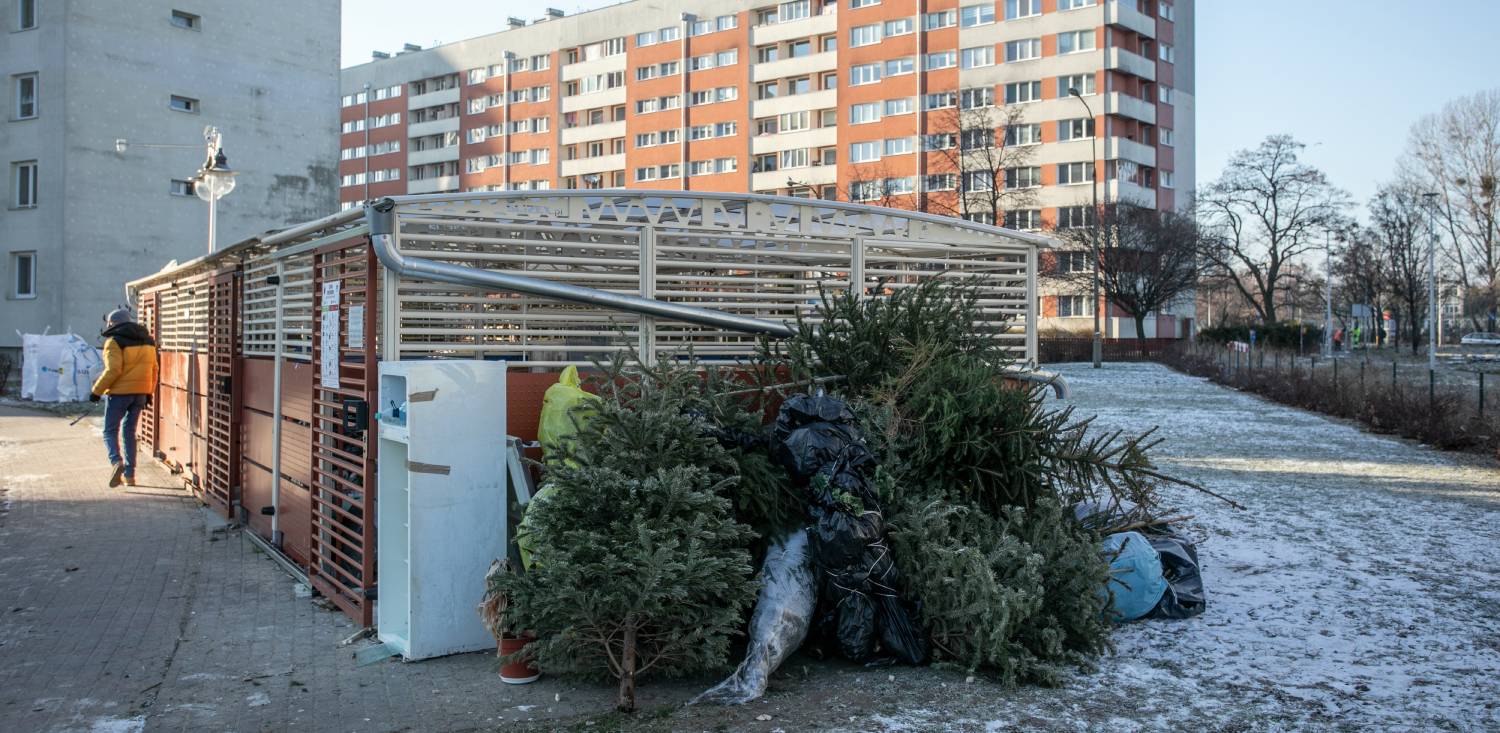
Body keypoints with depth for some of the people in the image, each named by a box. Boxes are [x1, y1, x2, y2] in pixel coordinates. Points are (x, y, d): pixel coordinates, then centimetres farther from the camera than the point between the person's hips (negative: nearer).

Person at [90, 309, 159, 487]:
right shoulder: (147, 340, 12)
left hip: (119, 392, -6)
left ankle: (116, 461, -20)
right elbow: (153, 369, 13)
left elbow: (113, 370, -18)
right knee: (129, 432, 13)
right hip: (140, 392, 6)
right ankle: (129, 474, 11)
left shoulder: (114, 342, -9)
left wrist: (97, 390, -10)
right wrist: (149, 393, 19)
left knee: (110, 431, 5)